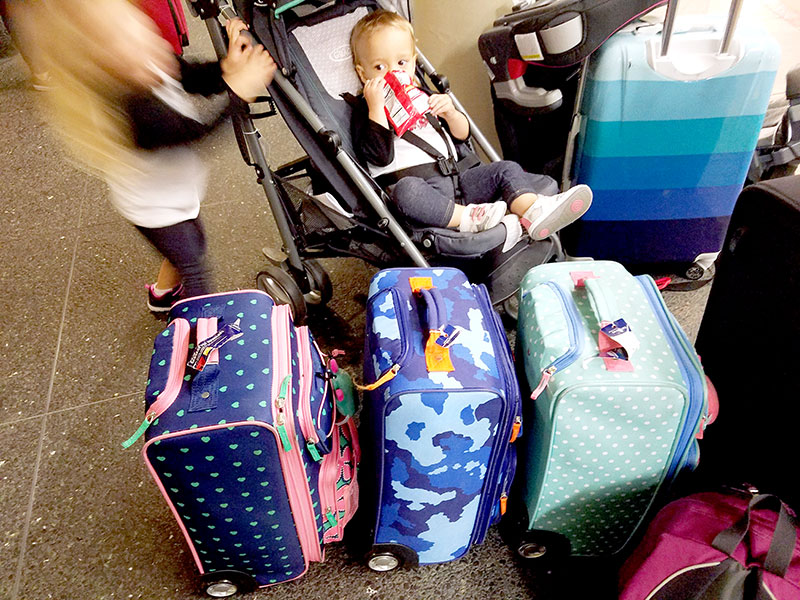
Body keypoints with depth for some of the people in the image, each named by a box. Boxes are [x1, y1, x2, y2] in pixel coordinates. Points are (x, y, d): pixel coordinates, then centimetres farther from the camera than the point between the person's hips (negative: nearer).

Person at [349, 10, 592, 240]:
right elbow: (380, 156, -13)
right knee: (406, 190, -40)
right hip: (416, 183, -6)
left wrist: (450, 113, -1)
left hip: (453, 179, 6)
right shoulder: (366, 110, 5)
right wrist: (376, 107, -18)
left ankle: (533, 211, -32)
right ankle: (467, 217, -37)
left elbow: (462, 136, 20)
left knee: (506, 168, -8)